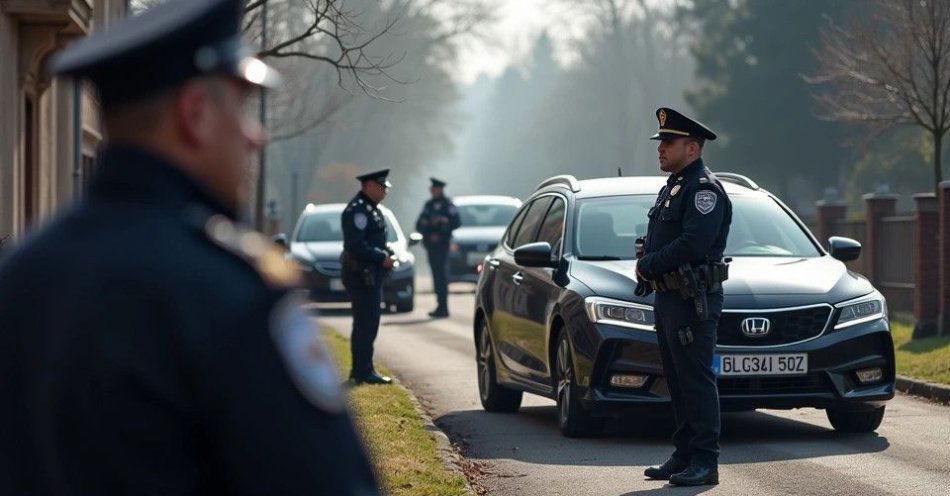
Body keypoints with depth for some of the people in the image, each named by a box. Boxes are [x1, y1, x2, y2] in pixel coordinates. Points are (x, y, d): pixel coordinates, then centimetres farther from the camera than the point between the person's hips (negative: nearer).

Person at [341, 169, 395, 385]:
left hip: (371, 276, 11)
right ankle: (363, 372, -6)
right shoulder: (357, 210, -16)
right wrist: (382, 258, -19)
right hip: (361, 276, -11)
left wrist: (387, 254, 9)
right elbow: (356, 245, -24)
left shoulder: (371, 209, 18)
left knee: (366, 324, 15)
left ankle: (360, 370, 22)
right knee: (366, 324, -8)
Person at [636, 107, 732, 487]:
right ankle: (685, 455, 19)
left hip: (694, 300, -10)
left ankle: (705, 462, -7)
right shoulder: (672, 188, 18)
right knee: (678, 380, 12)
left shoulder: (704, 189, -13)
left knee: (696, 380, -9)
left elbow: (694, 243, -24)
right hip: (668, 297, 10)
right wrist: (647, 265, 0)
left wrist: (647, 265, -14)